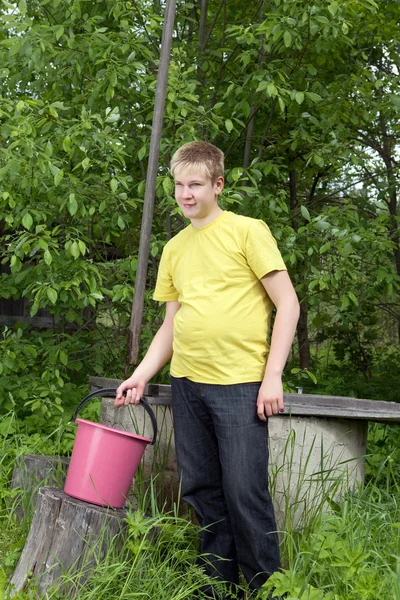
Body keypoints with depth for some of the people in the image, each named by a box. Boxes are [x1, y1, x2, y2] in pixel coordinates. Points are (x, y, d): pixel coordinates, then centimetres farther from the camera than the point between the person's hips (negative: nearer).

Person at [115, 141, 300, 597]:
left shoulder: (248, 231, -2)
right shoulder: (174, 249, 15)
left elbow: (287, 305, -4)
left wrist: (273, 377, -11)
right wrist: (141, 375, 9)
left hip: (240, 383, -5)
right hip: (187, 383, 6)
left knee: (244, 491, -7)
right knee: (201, 491, 9)